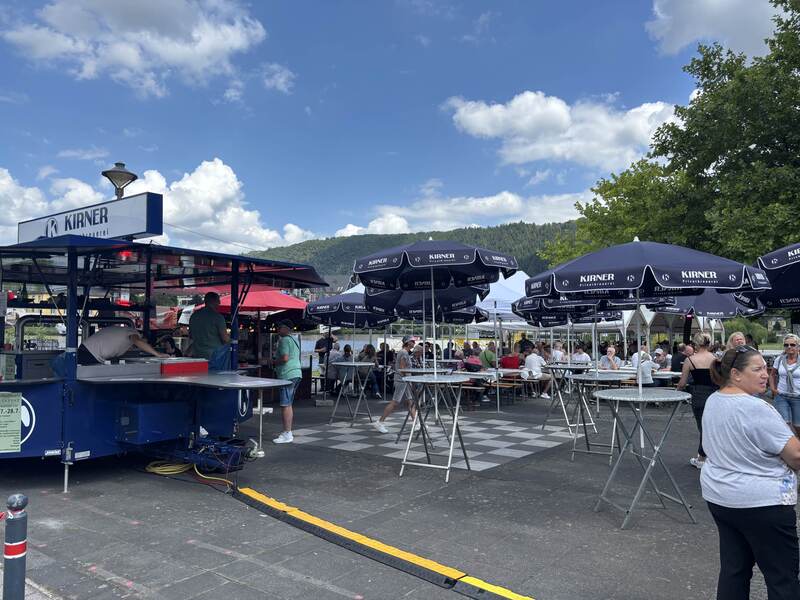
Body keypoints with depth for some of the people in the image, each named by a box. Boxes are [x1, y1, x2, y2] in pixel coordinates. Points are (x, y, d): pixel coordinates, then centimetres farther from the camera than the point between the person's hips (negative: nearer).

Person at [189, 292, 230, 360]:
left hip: (197, 355, 6)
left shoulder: (194, 315, 10)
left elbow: (190, 335, 21)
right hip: (214, 355, -6)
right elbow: (225, 338, -12)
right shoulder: (217, 316, -9)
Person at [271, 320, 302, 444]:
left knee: (285, 405, -8)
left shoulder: (284, 340, -11)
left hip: (287, 375, -10)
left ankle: (287, 434, -8)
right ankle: (288, 432, 20)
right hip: (296, 373, 10)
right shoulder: (295, 340, 20)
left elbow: (285, 358, -20)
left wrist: (274, 362, -3)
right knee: (289, 404, 15)